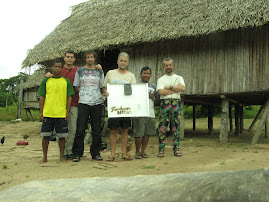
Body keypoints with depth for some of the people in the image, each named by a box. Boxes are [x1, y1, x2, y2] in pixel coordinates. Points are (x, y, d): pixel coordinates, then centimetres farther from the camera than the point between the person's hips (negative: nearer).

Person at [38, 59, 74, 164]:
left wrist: (67, 112, -1)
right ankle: (45, 157, 16)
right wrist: (41, 112, 2)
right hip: (47, 113, 1)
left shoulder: (66, 81, 7)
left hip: (61, 114, 0)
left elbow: (69, 97, 6)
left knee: (62, 136, 4)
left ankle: (61, 156, 17)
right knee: (45, 135, 4)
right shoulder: (45, 81, 8)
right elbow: (41, 97, 8)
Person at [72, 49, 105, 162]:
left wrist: (94, 93, 3)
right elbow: (76, 87, 10)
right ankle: (77, 154, 5)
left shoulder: (100, 72, 13)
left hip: (97, 103, 2)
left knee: (96, 130, 5)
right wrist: (84, 93, 1)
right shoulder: (80, 71, 10)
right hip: (83, 103, -2)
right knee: (80, 129, -4)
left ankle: (95, 153, 15)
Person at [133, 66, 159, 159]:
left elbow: (157, 101, 19)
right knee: (139, 134, -5)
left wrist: (153, 97, -3)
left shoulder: (153, 86, 16)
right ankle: (137, 152, 10)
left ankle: (143, 151, 17)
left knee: (147, 133, 6)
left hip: (150, 113, 4)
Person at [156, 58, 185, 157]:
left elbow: (183, 88, -5)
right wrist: (176, 89, -5)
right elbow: (161, 91, -8)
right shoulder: (161, 79, 11)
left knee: (176, 127, 2)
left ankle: (176, 149, 8)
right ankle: (161, 150, 1)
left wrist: (169, 87, -6)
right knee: (162, 127, -5)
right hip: (165, 103, -1)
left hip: (176, 103, 1)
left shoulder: (179, 78, 15)